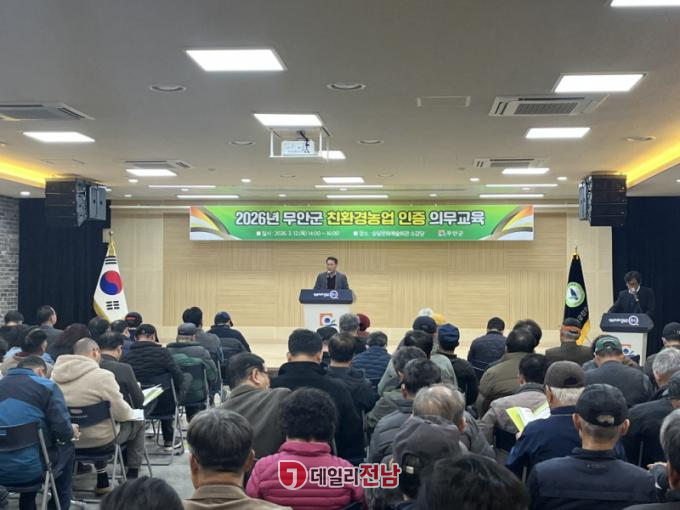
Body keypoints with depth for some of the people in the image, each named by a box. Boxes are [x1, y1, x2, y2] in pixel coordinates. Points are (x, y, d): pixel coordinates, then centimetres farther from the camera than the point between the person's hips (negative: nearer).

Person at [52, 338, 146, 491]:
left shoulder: (56, 373, -2)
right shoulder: (101, 376, -22)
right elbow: (121, 413, -18)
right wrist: (131, 412, 4)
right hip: (97, 441, -6)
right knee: (138, 423, 17)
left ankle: (102, 481, 35)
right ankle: (132, 477, 21)